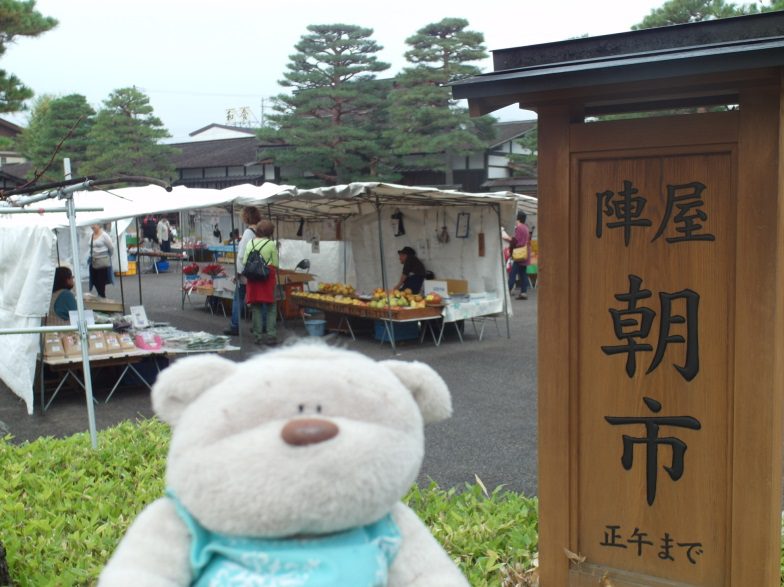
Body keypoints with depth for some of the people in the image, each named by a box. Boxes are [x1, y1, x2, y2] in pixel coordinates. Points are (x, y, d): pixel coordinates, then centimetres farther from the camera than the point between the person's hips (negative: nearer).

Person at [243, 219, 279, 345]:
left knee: (256, 307, 10)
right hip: (268, 277, -3)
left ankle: (258, 335, 11)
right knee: (271, 307, 5)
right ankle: (271, 335, 0)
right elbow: (275, 265, -3)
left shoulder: (250, 243, 5)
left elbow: (244, 262, 4)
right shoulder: (271, 244, -5)